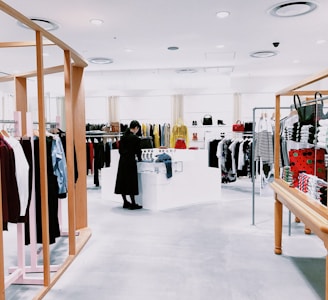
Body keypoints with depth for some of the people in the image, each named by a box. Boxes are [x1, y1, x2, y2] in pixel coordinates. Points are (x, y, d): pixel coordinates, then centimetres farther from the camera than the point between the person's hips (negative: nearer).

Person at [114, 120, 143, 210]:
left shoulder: (123, 137, 8)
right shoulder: (135, 138, -10)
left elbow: (120, 149, 12)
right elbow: (138, 150, -5)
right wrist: (139, 159, 13)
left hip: (122, 161, 7)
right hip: (131, 161, -7)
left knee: (122, 181, 11)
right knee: (131, 181, -1)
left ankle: (125, 202, 21)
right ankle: (133, 204, 5)